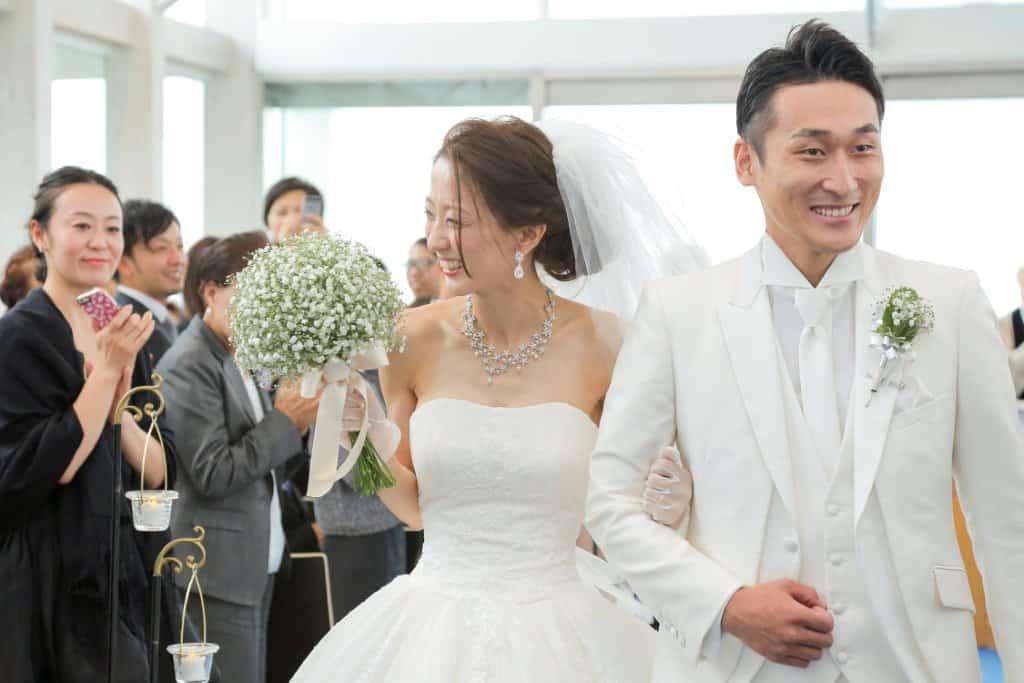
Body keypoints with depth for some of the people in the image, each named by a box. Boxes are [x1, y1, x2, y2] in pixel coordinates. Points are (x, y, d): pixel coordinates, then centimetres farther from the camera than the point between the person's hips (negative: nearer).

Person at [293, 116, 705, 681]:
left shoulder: (603, 343, -10)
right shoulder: (416, 340, -4)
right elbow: (416, 507, 5)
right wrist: (366, 434, -10)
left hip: (554, 632, -2)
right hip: (431, 629, 2)